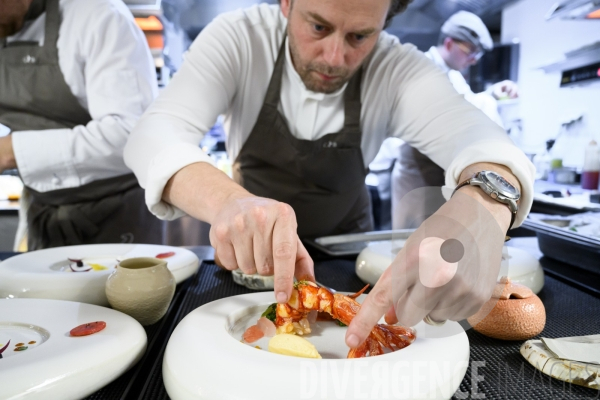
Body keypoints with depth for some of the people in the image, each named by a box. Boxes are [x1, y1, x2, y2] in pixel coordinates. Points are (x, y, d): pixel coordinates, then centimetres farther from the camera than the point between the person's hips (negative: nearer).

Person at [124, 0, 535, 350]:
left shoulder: (398, 69, -18)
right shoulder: (239, 38, -20)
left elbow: (478, 135, -33)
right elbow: (155, 135, -30)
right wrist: (226, 200, -51)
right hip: (250, 252, 0)